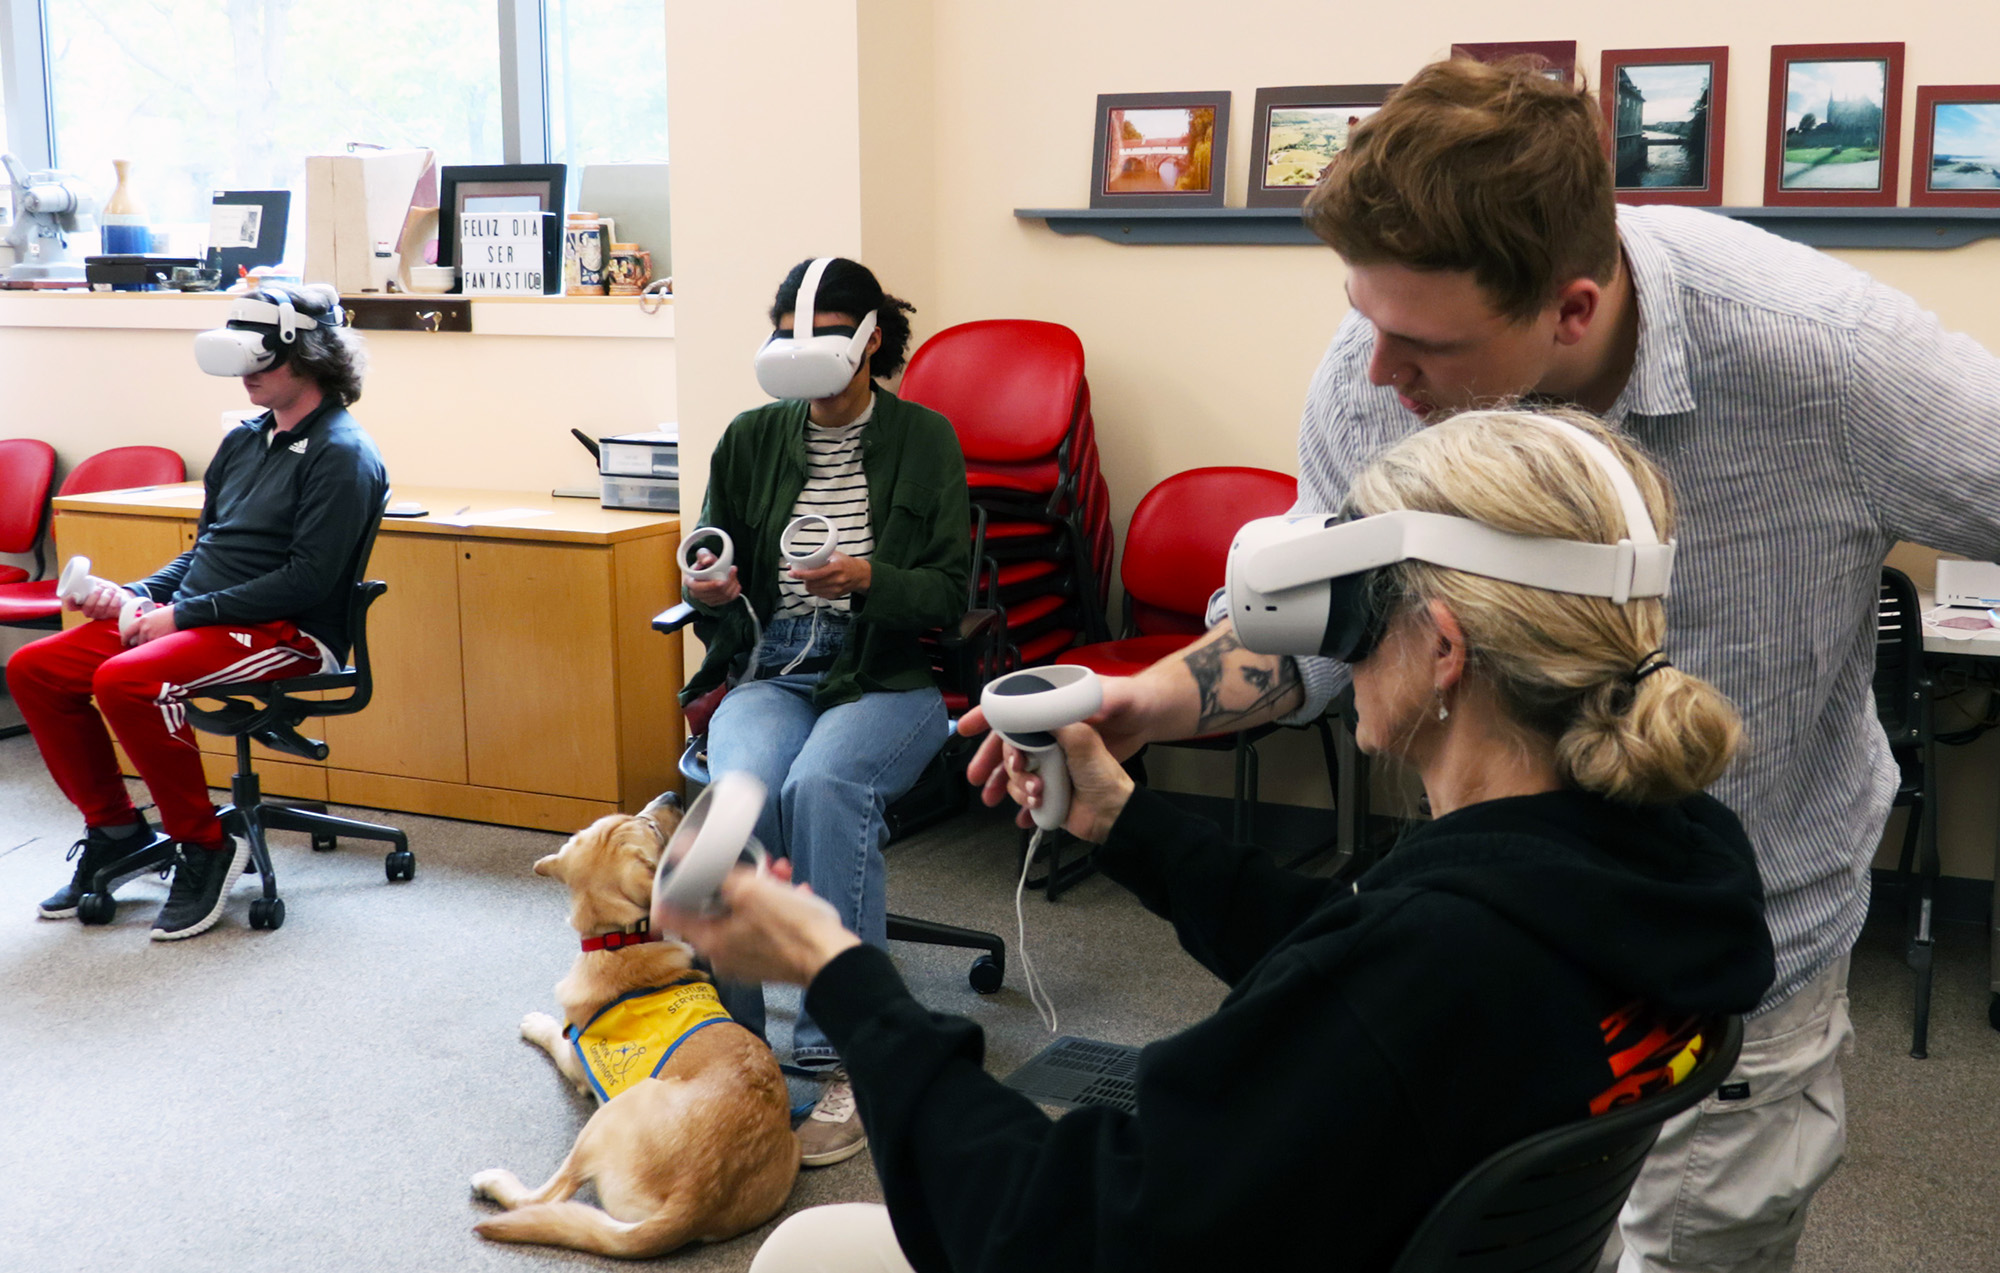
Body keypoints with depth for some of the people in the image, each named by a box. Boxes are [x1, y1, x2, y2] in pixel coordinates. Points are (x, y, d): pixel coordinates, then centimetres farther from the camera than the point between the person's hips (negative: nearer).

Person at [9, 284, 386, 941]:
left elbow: (311, 579, -19)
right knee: (33, 669, 0)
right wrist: (134, 594, 4)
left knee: (126, 681, -31)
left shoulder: (341, 455, -11)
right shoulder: (245, 440, 16)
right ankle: (114, 826, 12)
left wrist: (185, 615, -17)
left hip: (289, 634, -9)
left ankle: (206, 846, -14)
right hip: (194, 616, 9)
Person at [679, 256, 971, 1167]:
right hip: (770, 673, 2)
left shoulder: (924, 439, 3)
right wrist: (709, 593, -8)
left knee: (821, 784, -35)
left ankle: (843, 1057, -30)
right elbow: (714, 574, 16)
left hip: (888, 679, -2)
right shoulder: (751, 440, 11)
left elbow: (950, 591, -2)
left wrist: (871, 580, -21)